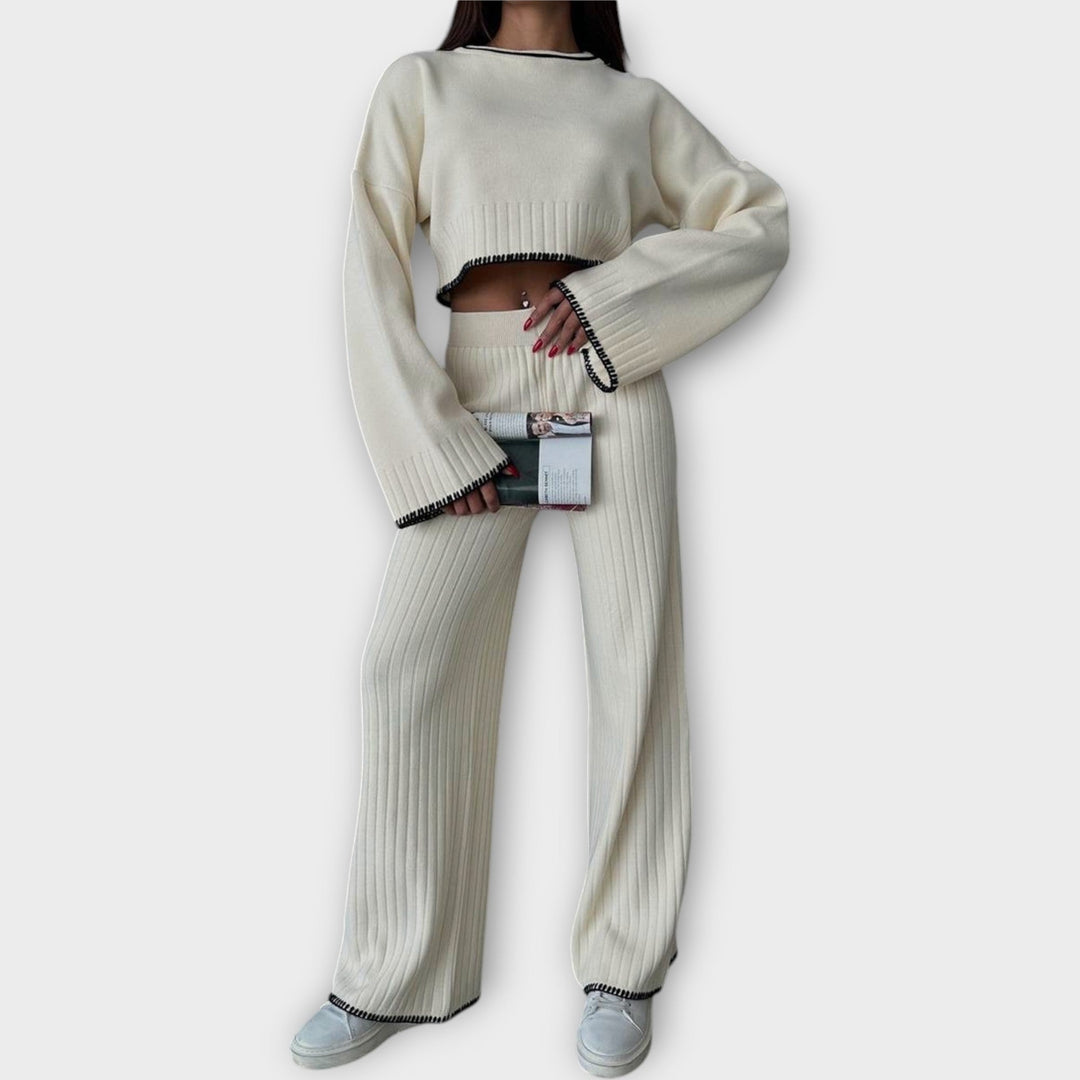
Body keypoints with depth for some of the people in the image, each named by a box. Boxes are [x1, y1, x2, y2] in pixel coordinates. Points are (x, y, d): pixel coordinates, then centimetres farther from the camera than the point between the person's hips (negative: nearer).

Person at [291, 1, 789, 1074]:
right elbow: (373, 266, 2)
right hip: (478, 400, 0)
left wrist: (614, 293, -7)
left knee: (634, 663, -3)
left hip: (612, 389, 1)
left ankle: (622, 965, 12)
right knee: (411, 663, -8)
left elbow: (759, 219, 9)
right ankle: (395, 973, 7)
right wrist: (431, 448, -9)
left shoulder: (638, 102, 13)